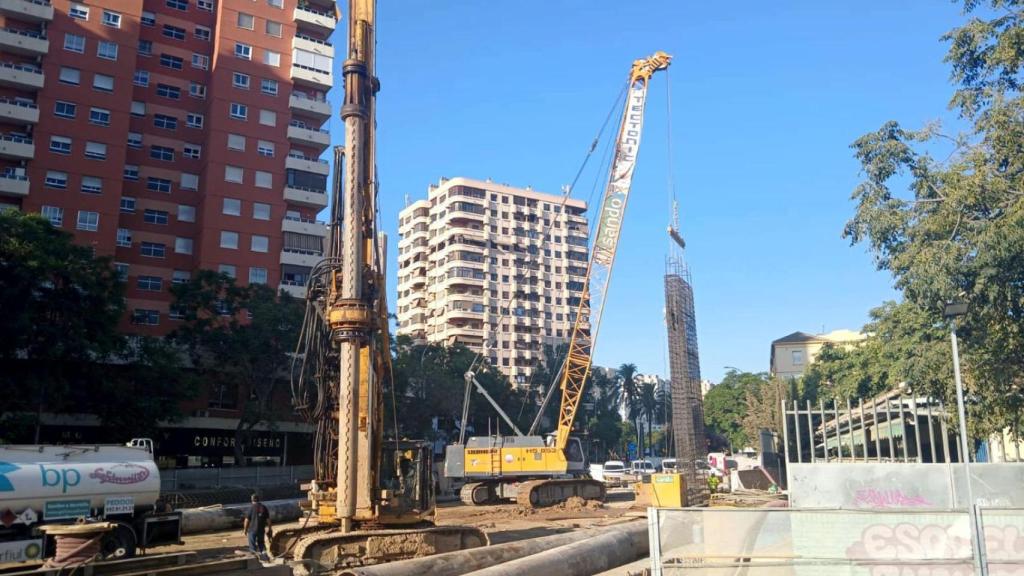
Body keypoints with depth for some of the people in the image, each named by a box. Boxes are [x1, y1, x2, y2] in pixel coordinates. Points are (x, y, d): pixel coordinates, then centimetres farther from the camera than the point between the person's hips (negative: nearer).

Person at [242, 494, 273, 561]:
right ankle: (264, 553, 8)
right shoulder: (264, 508, 1)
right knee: (261, 543, 20)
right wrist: (269, 528, 14)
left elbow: (247, 520, -10)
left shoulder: (251, 508, -11)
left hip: (252, 529, -4)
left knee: (252, 544, 5)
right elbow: (268, 519, 4)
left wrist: (245, 529, 1)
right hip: (261, 529, 4)